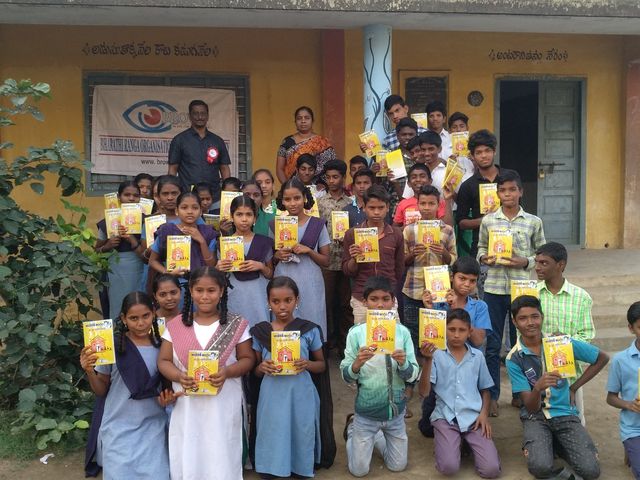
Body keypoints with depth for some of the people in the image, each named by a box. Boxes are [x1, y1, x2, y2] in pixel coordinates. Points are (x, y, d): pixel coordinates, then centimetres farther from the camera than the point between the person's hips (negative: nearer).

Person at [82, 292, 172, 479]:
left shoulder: (162, 346, -2)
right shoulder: (113, 346, -10)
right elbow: (101, 390, -1)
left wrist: (168, 397, -8)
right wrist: (89, 371, -19)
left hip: (153, 428, 2)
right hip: (119, 429, -2)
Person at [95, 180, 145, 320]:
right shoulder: (109, 221, 2)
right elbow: (97, 250, 14)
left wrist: (131, 239, -19)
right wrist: (108, 246, -6)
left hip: (139, 272, -1)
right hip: (117, 273, 1)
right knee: (118, 313, 6)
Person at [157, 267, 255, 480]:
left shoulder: (236, 325, -2)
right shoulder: (176, 325, 2)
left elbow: (247, 359, 0)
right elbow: (163, 361, 4)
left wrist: (227, 372, -19)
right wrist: (179, 377, -16)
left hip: (223, 406, -1)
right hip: (187, 405, 1)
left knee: (221, 457, 7)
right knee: (187, 458, 9)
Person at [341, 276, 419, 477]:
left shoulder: (402, 332, -8)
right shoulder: (356, 333, -12)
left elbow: (413, 375, -7)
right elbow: (346, 376, -11)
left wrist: (403, 363, -28)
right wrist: (358, 363, -31)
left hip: (395, 409, 2)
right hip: (367, 410, -2)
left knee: (398, 466, 17)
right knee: (359, 470, 10)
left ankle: (376, 434, 41)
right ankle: (352, 428, 35)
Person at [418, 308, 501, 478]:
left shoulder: (478, 356, 8)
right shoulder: (436, 355, -1)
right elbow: (424, 392, -7)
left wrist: (484, 413, -1)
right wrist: (427, 360, -18)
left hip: (474, 417, 2)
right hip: (446, 417, -2)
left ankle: (468, 441, 15)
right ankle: (454, 442, 10)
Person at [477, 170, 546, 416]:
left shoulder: (533, 222, 1)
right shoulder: (488, 220, 2)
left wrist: (525, 262, -12)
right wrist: (485, 257, -10)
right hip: (494, 287, 0)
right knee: (492, 343, 6)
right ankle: (492, 395, 19)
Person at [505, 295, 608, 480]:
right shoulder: (514, 358, -10)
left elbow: (602, 358, 8)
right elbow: (531, 407, -13)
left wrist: (574, 387, 3)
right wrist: (538, 387, -37)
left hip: (565, 413, 2)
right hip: (535, 417, -2)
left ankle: (555, 444, 11)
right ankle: (539, 445, 6)